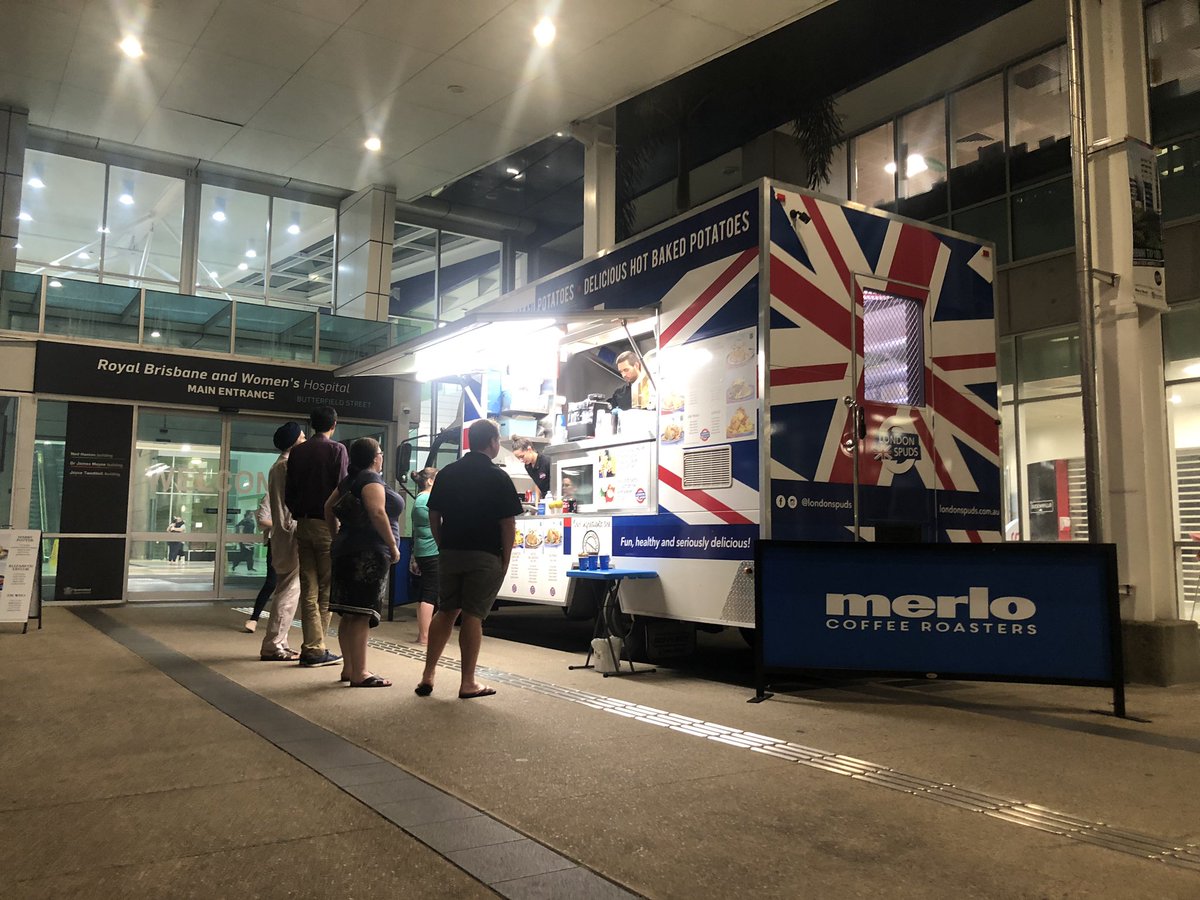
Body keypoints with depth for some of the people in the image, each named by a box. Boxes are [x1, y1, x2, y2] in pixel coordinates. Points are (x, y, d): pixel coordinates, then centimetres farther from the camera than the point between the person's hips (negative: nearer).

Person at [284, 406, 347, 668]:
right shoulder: (336, 450, -5)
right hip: (327, 524, -5)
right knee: (327, 590, 1)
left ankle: (312, 647, 8)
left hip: (303, 525, 5)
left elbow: (288, 492, 9)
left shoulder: (297, 452, 9)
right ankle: (316, 650, -1)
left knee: (308, 590, 7)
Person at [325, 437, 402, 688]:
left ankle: (349, 668, 19)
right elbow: (377, 512, -23)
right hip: (369, 554, -10)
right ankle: (359, 674, -8)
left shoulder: (349, 480, 18)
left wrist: (337, 538, 26)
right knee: (361, 615, -9)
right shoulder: (371, 479, -10)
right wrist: (393, 545, -17)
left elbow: (329, 508, 24)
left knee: (350, 615, 12)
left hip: (348, 551, 10)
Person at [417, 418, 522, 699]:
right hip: (485, 557, -5)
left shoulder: (446, 473, 7)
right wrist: (506, 559, 0)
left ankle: (428, 676, 15)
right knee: (473, 616, -1)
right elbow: (508, 523, -9)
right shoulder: (498, 478, -9)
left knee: (445, 612, 15)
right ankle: (468, 683, 6)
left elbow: (433, 516, 10)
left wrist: (443, 547, 17)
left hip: (450, 553, 5)